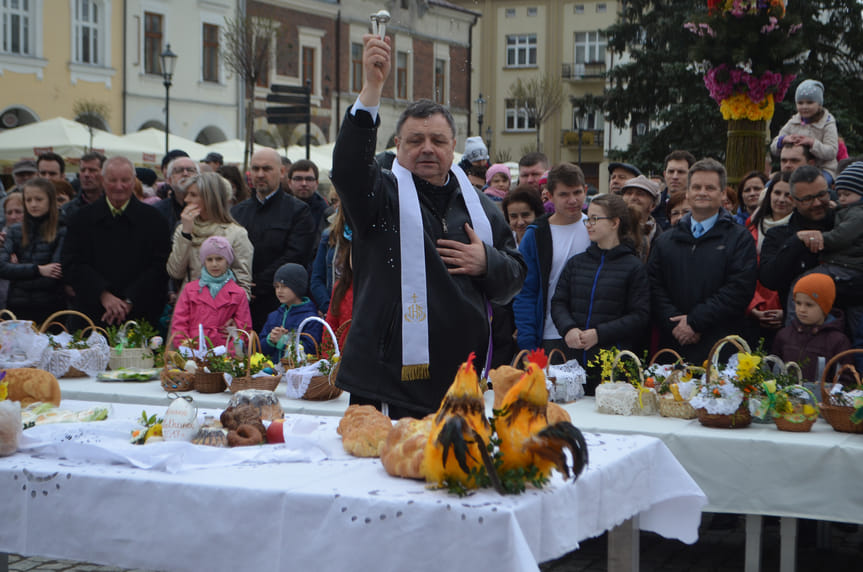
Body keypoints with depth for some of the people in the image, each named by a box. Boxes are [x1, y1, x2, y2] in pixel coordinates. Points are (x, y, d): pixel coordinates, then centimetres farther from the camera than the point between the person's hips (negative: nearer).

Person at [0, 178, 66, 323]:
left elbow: (53, 279, -10)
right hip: (18, 309, 4)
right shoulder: (16, 230, 10)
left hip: (50, 311, -3)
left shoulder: (62, 231, -4)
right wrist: (37, 269, -12)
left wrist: (19, 270, -4)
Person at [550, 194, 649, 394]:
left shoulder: (633, 266, 1)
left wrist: (600, 333, -14)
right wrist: (569, 328, -10)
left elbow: (640, 316, -6)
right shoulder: (576, 263, 16)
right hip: (575, 359, 4)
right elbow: (558, 302, 11)